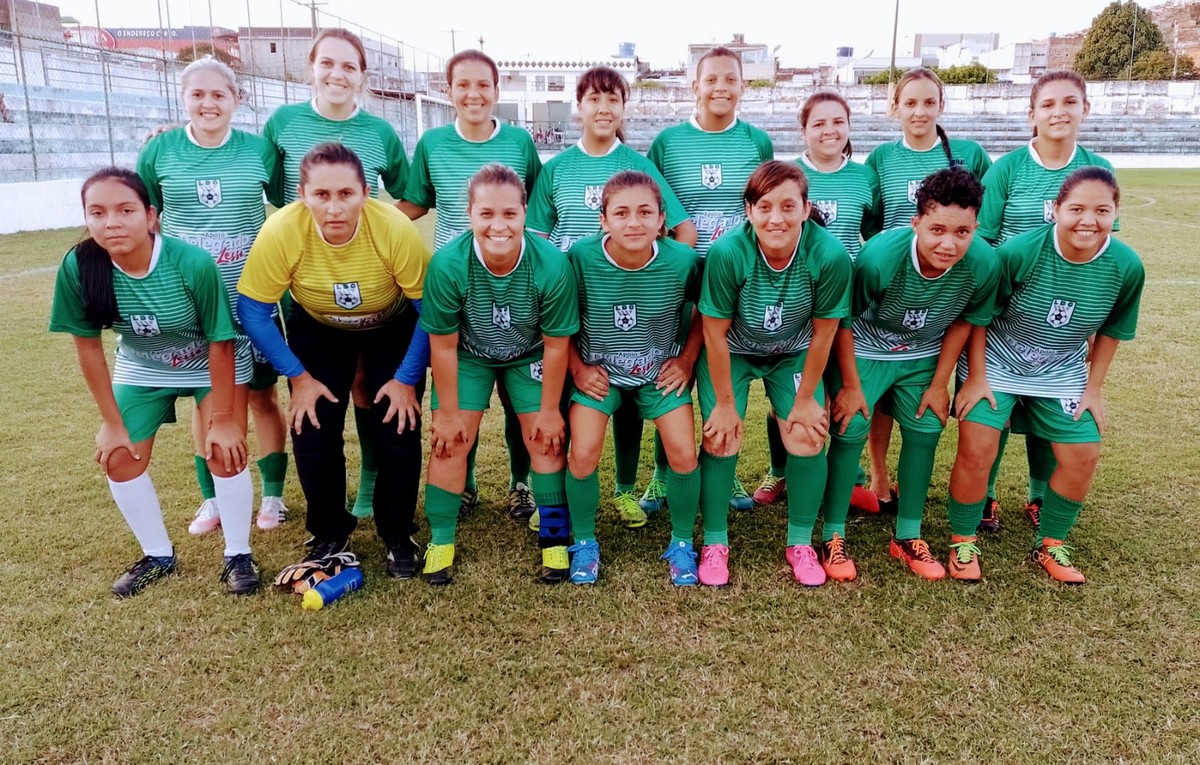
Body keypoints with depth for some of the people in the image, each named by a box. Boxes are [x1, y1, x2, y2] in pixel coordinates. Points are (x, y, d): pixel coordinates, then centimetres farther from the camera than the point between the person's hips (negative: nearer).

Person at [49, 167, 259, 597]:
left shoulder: (193, 263, -34)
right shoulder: (77, 267, -25)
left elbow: (220, 343, -23)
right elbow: (87, 344, -12)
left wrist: (224, 418, -17)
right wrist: (112, 422, -7)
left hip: (213, 364, -3)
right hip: (141, 369, 4)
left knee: (225, 452, -13)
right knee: (119, 459, 1)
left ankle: (238, 555, 8)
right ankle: (158, 555, 23)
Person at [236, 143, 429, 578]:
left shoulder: (395, 229, -34)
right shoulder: (281, 232, -31)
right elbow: (252, 310, -19)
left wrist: (407, 379, -19)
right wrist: (298, 377, -16)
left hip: (394, 326, -1)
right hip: (317, 328, 1)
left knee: (398, 429, -9)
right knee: (312, 431, -6)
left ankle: (397, 534, 15)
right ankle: (329, 532, 20)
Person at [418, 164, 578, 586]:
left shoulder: (551, 265, -33)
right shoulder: (448, 264, -33)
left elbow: (555, 344, -19)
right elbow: (444, 345, -19)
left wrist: (549, 410, -10)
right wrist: (448, 412, -10)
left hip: (530, 357, 0)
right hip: (468, 356, 0)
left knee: (546, 440, -2)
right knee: (450, 440, -3)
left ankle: (555, 539, 17)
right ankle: (440, 541, 15)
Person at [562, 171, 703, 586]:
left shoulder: (682, 260, -21)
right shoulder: (582, 256, -22)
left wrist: (687, 359, -3)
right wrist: (578, 368, -8)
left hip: (662, 371, 1)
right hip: (598, 371, 0)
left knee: (684, 454, -7)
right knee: (583, 454, -11)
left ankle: (681, 544, 19)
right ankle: (584, 543, 16)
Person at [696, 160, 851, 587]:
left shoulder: (830, 256, -29)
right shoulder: (727, 252, -32)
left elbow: (823, 334, -15)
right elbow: (715, 333, -20)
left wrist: (805, 399, -6)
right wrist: (725, 403, -13)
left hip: (793, 354, 1)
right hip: (731, 352, -1)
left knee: (807, 439, -8)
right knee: (722, 439, -9)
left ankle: (800, 543, 15)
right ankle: (715, 544, 13)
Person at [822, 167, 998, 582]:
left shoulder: (983, 263, -25)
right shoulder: (879, 257, -34)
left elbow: (963, 321, -5)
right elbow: (843, 322, -19)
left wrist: (939, 384, -1)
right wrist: (850, 386, -13)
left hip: (924, 355, 4)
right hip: (864, 350, -3)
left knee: (925, 434, 2)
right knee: (850, 433, -9)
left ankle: (908, 536, 20)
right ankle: (833, 537, 5)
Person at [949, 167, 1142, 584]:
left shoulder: (1126, 266, -15)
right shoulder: (1020, 251, -25)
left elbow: (1110, 331, 2)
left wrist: (1093, 389, 3)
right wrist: (976, 377, -13)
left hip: (1063, 372, 4)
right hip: (995, 363, -3)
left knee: (1083, 455, -1)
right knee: (976, 452, -11)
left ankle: (1050, 545, 22)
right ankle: (962, 542, 12)